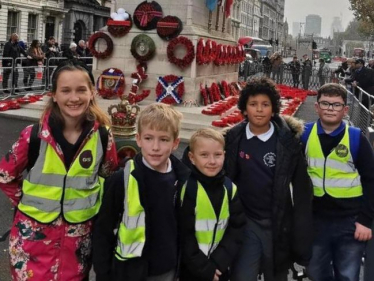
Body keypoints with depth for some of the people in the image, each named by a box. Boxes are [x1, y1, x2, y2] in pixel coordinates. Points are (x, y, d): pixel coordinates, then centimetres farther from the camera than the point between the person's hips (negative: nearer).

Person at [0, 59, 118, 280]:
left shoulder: (102, 136, -9)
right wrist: (29, 202, 1)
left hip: (79, 235, 2)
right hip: (34, 233, -1)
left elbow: (111, 178, 9)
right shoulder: (34, 135, -14)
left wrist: (91, 203, 3)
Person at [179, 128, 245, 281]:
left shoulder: (230, 189, 0)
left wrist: (219, 262, -10)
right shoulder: (186, 189, -15)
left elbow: (236, 229, -1)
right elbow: (183, 235, -14)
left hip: (220, 268, 4)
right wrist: (203, 267, -12)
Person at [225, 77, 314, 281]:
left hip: (278, 224, -1)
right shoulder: (233, 139, -3)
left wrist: (302, 238, -6)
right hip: (245, 222, 1)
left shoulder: (288, 141, -10)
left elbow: (302, 190, -7)